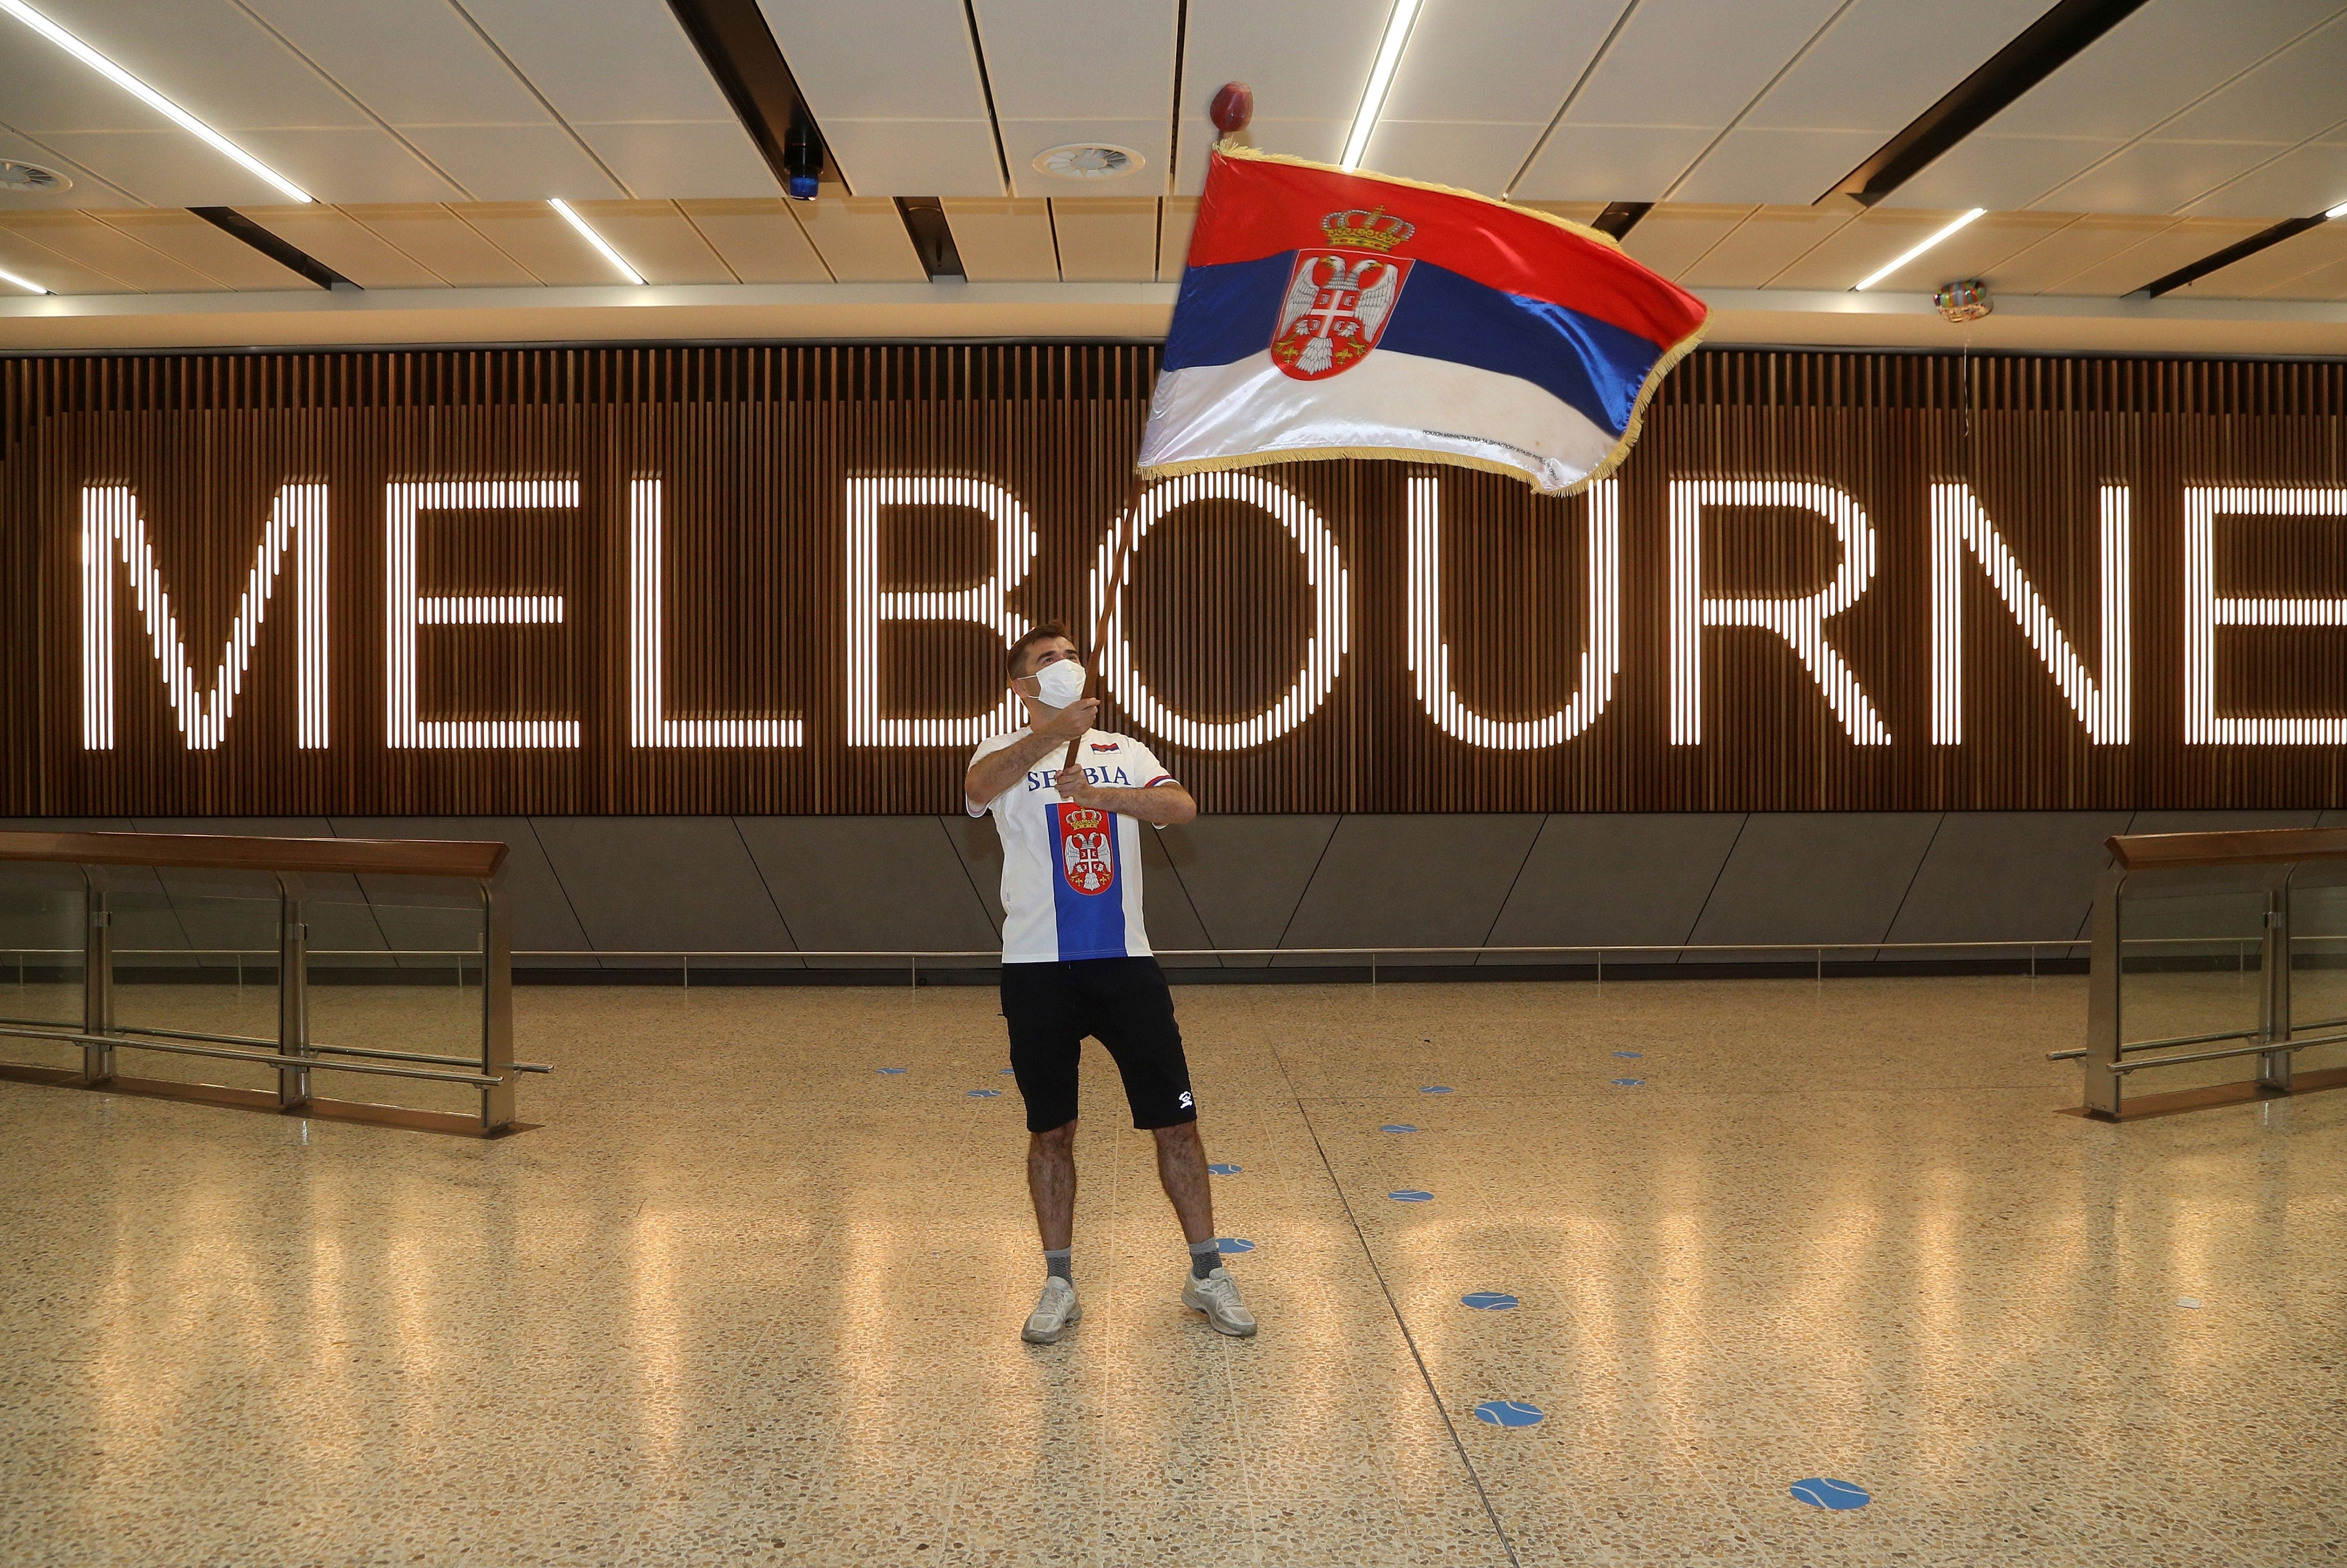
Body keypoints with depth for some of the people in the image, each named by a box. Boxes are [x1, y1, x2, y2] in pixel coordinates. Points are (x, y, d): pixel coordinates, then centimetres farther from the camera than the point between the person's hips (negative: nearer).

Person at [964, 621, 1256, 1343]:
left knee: (1176, 1120, 3)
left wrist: (1100, 793, -23)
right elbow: (979, 786, -22)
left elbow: (1181, 806, -8)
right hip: (1038, 967, -2)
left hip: (1125, 961, 2)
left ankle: (1207, 1274, 18)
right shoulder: (1006, 753, 3)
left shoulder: (1125, 752, 12)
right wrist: (1053, 732, -38)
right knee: (1050, 1132, 7)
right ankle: (1059, 1285, 22)